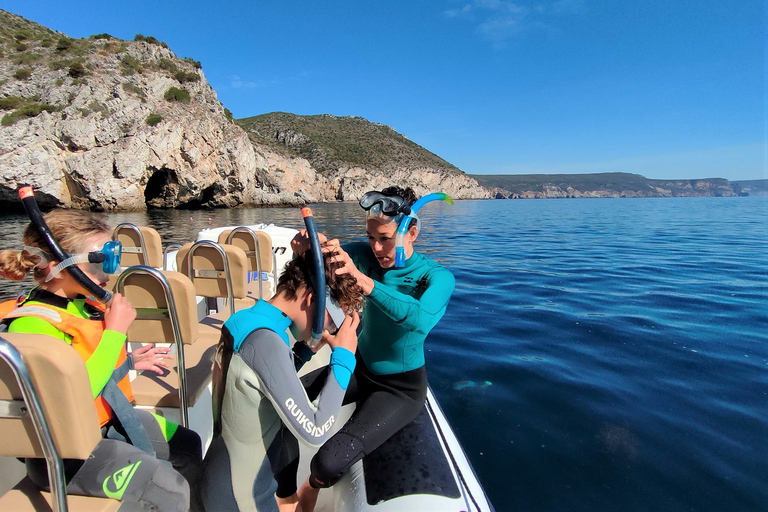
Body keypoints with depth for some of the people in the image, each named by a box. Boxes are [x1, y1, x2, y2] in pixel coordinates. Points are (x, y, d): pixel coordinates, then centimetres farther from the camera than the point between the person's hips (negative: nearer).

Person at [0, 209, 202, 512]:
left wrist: (128, 362, 9)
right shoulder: (32, 324, -25)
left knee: (187, 446, 15)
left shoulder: (83, 303, 0)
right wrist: (115, 331, -29)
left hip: (107, 419, 9)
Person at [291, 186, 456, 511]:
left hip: (400, 388, -5)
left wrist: (360, 278, -50)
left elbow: (421, 319, -42)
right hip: (360, 367, 5)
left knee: (329, 463, -20)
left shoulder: (437, 277, -22)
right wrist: (307, 246, -43)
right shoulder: (369, 256, -9)